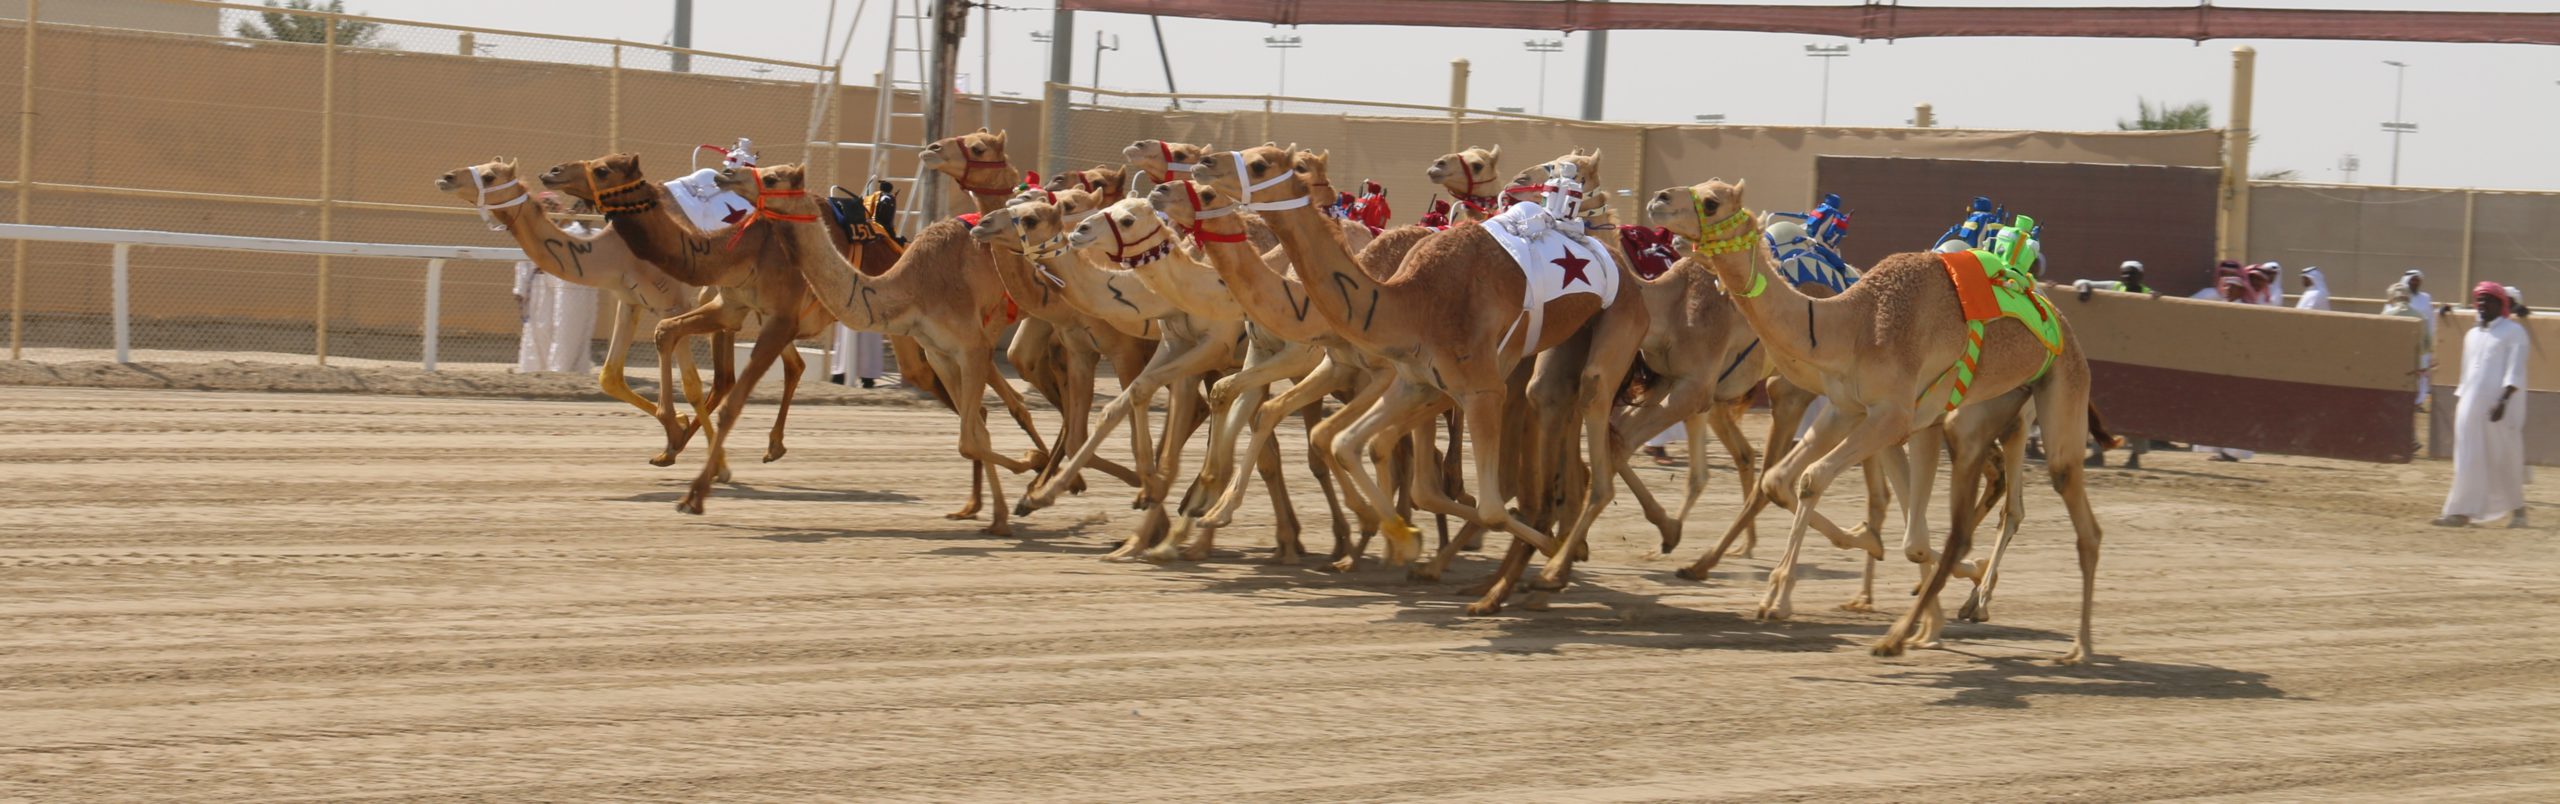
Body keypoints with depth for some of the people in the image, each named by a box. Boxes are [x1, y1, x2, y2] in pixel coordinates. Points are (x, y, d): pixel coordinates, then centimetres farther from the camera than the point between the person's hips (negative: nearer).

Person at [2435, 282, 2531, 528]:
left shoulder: (2513, 332, -3)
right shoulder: (2472, 335, 18)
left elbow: (2515, 373, -12)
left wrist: (2503, 401, -23)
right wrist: (2458, 402, 16)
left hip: (2499, 407, -6)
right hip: (2470, 406, 6)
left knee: (2506, 459, 0)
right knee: (2468, 461, 1)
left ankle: (2517, 507, 12)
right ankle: (2462, 512, 3)